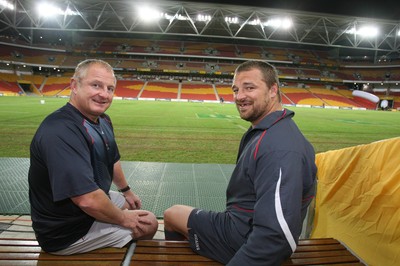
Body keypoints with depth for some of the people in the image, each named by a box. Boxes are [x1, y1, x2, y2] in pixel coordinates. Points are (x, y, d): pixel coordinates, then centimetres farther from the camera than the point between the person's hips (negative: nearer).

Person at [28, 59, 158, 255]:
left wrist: (126, 191, 23)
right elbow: (87, 199, -36)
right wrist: (123, 218, -19)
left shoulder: (102, 120, -1)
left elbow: (112, 160, 14)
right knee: (149, 224, -1)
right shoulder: (61, 131, -33)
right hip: (68, 230, -9)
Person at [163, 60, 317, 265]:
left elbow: (276, 237, -35)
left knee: (171, 215, 8)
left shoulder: (279, 148, -31)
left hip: (246, 241, -9)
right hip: (245, 226, 9)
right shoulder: (263, 131, 4)